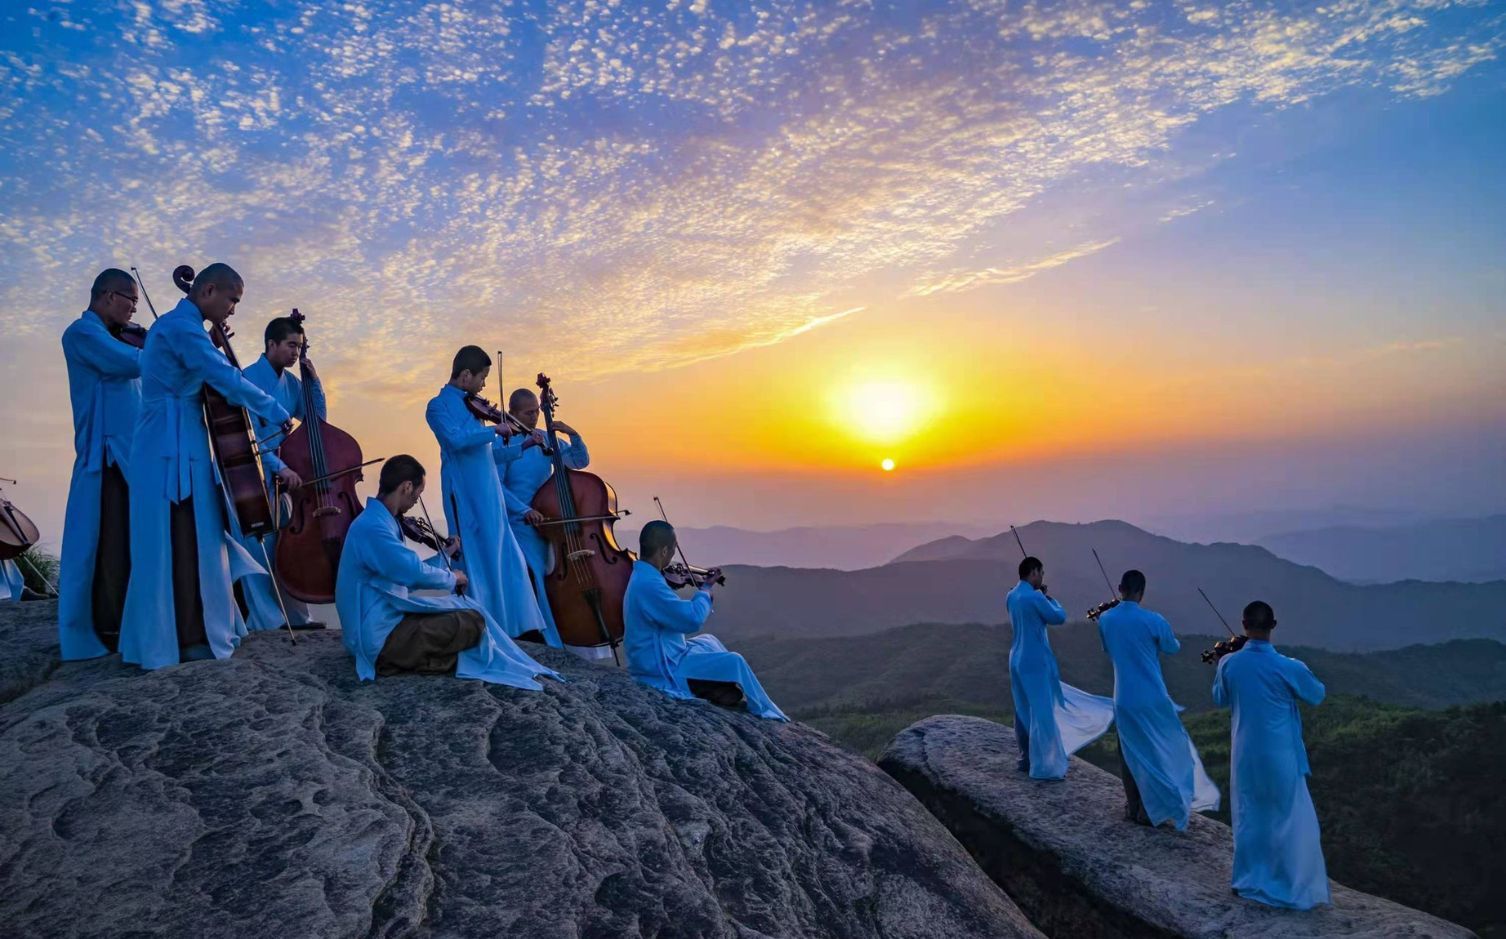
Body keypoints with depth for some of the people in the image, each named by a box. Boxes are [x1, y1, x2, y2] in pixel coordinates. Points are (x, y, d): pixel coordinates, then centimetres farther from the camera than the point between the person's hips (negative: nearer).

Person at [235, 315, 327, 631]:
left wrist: (314, 382, 3)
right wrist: (280, 466, -24)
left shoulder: (291, 382, 10)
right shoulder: (249, 378, -11)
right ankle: (265, 621, 1)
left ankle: (296, 614, 14)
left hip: (282, 473, 7)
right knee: (259, 545, -6)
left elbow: (317, 420, 15)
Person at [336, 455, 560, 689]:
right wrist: (451, 578, -8)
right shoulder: (373, 527, -22)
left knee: (463, 607, 15)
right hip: (379, 641, -11)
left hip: (375, 628, 11)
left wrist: (444, 556, 23)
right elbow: (416, 573, -27)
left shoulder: (378, 521, 11)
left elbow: (406, 574, 17)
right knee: (474, 621, -13)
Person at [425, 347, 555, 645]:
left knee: (505, 558, 9)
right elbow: (456, 440, -25)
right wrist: (494, 429, -16)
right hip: (465, 497, -8)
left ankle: (516, 625, 16)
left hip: (489, 494, 8)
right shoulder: (439, 406, -5)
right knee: (474, 559, -3)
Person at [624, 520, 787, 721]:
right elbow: (693, 619, -28)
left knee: (709, 642, 28)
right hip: (662, 670, -10)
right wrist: (705, 590, -11)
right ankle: (765, 713, 10)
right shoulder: (649, 584, -29)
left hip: (651, 657, 10)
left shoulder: (642, 575, 4)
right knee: (734, 662, -5)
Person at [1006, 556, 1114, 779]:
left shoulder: (1012, 596, 8)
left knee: (1024, 712, 15)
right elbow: (1059, 617, -8)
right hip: (1036, 662, -9)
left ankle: (1026, 759, 24)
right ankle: (1043, 766, 0)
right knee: (1042, 713, -3)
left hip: (1018, 660, 9)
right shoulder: (1034, 597, -19)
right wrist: (1050, 599, 6)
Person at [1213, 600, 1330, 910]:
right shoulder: (1289, 667, -17)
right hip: (1280, 755, -3)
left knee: (1248, 818, 17)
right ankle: (1298, 890, 14)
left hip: (1245, 754, 4)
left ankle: (1248, 881, 27)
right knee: (1293, 822, 9)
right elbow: (1317, 695, 4)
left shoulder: (1228, 663, -8)